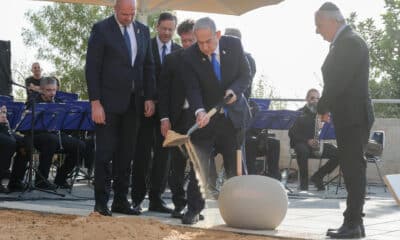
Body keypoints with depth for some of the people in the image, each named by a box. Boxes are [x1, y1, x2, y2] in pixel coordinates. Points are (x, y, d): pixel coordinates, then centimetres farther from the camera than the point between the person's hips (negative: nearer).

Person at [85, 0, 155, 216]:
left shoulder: (143, 31, 10)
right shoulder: (101, 29, -5)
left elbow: (148, 66, 14)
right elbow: (92, 68, -8)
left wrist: (149, 97, 5)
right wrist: (95, 102, -14)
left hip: (133, 102, 5)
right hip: (109, 102, -5)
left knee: (126, 154, 7)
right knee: (105, 152, -2)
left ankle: (121, 201, 14)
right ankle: (101, 202, 3)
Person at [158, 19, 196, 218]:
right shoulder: (172, 59, 6)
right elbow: (163, 90, 4)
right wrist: (164, 118, -3)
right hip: (178, 117, 1)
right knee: (177, 163, 4)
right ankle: (179, 203, 13)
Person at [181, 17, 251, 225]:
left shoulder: (234, 45, -9)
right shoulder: (189, 56, -16)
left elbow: (245, 74, -2)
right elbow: (192, 89, -19)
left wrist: (235, 90, -22)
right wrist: (199, 111, -37)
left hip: (233, 114, 2)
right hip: (205, 117, -2)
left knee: (235, 167, 9)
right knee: (198, 165, -6)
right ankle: (193, 209, 2)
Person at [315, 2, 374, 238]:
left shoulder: (351, 42, -15)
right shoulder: (344, 42, 15)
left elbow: (339, 81, -20)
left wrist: (322, 107, -9)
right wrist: (326, 107, 9)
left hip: (354, 116, -10)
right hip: (348, 116, 10)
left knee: (354, 169, -6)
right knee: (352, 169, 11)